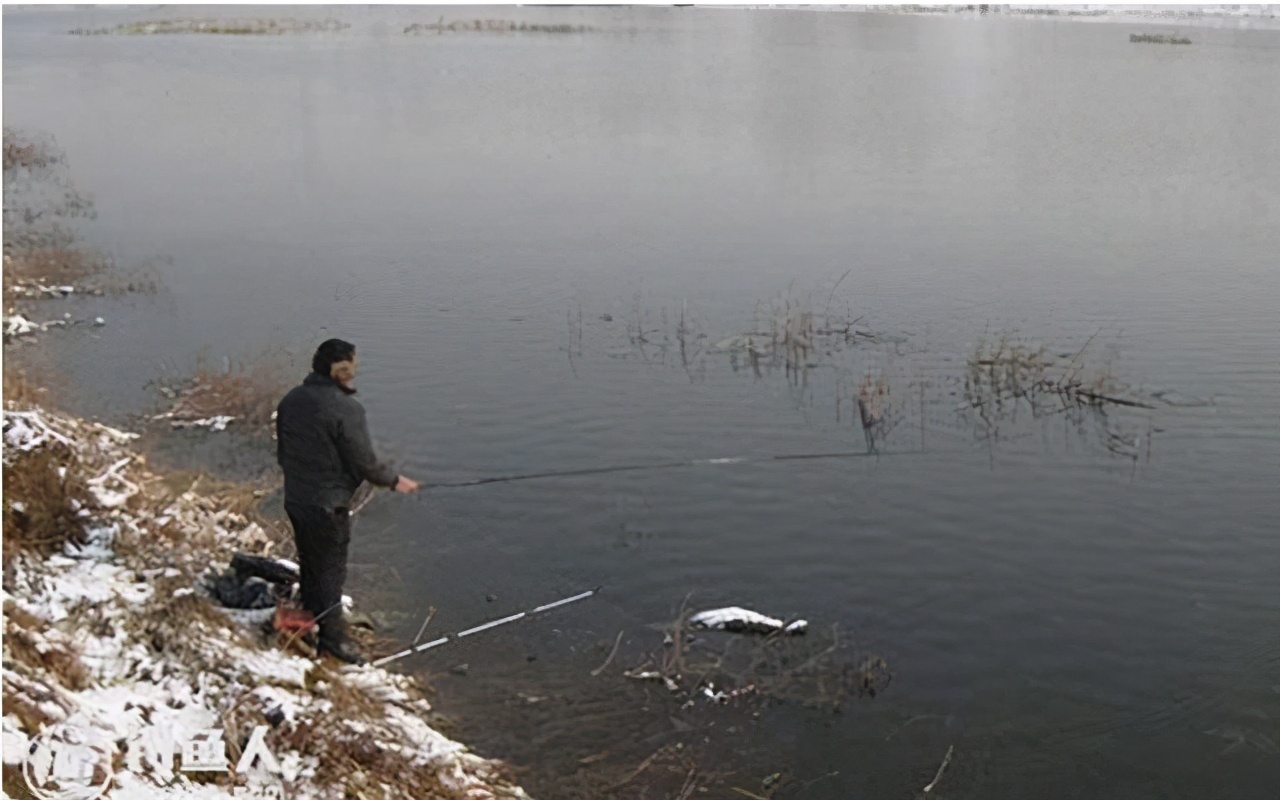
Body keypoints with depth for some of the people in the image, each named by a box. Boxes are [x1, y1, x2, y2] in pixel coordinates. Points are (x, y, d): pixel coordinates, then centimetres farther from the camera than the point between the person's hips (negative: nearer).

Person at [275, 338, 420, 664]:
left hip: (295, 499, 7)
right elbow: (364, 462, -18)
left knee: (309, 564, 22)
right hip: (328, 503, -7)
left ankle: (310, 622, 36)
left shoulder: (291, 400, 1)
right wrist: (395, 480, -1)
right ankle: (332, 634, 12)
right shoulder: (346, 409, -22)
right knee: (331, 568, 5)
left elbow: (282, 452, 10)